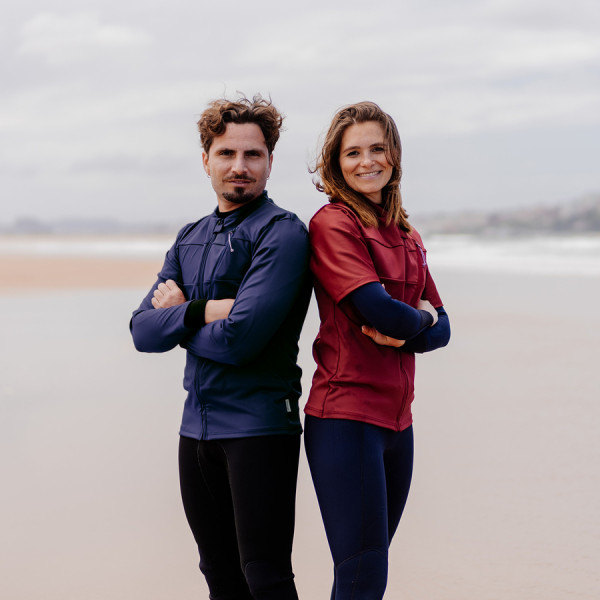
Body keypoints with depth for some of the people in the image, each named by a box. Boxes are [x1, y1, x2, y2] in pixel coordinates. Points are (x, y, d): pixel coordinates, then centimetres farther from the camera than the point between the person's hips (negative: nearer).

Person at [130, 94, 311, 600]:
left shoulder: (282, 232, -10)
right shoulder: (190, 239, 14)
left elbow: (241, 339, -20)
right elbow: (143, 331, 4)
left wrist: (177, 313, -4)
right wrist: (202, 311, -12)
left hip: (259, 422, -7)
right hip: (197, 425, 7)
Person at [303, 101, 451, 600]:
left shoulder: (406, 236, 16)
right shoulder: (333, 224, -8)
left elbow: (440, 328, 11)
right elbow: (375, 308, -19)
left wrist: (402, 331, -10)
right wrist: (421, 319, 1)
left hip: (397, 419, 7)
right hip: (346, 415, -7)